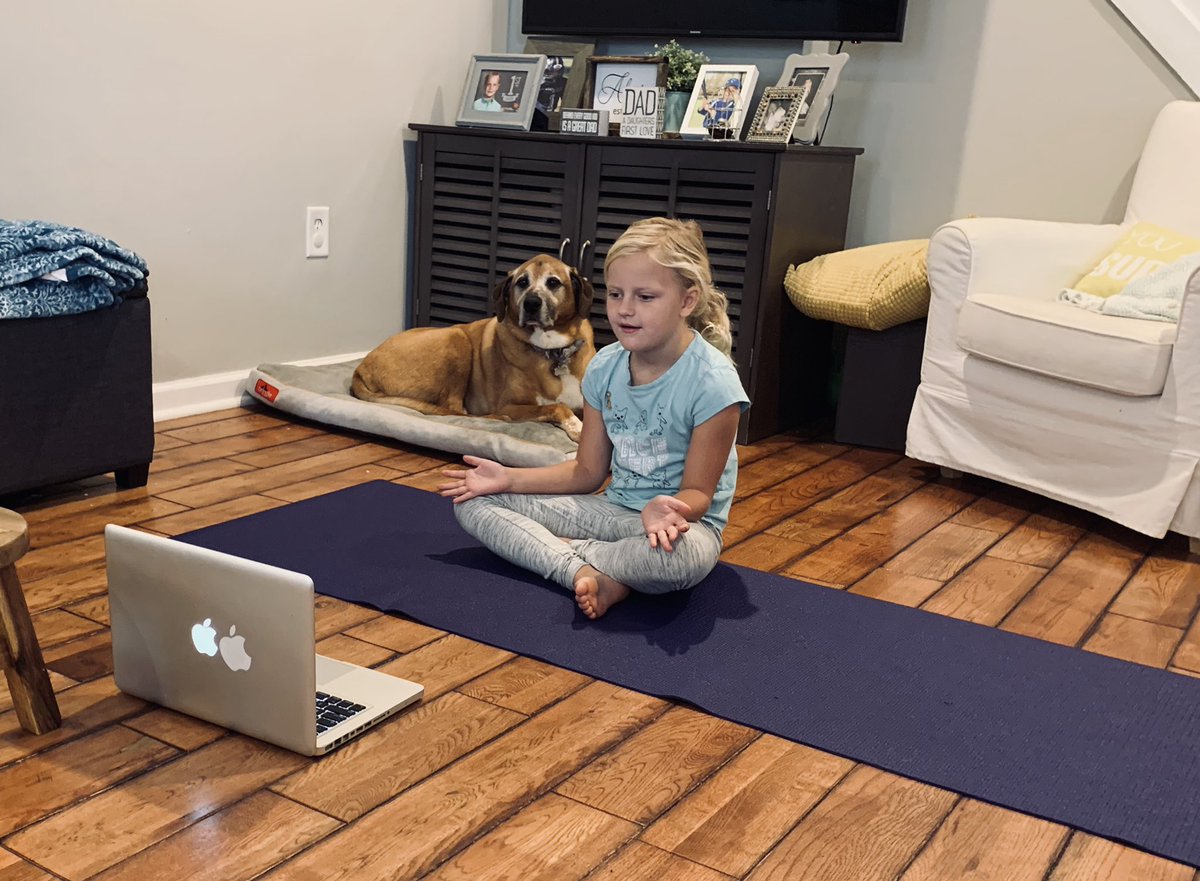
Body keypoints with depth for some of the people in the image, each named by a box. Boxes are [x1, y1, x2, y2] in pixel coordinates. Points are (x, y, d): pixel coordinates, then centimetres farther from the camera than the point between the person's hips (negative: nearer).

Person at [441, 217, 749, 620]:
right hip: (614, 508, 6)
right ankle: (584, 573, -22)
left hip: (681, 521, -6)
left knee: (678, 554, -45)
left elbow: (698, 493, -15)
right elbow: (587, 472, 7)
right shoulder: (604, 367, -1)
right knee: (472, 501, -4)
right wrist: (509, 478, -3)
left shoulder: (711, 382, -19)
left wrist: (667, 509, -38)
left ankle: (554, 551, -18)